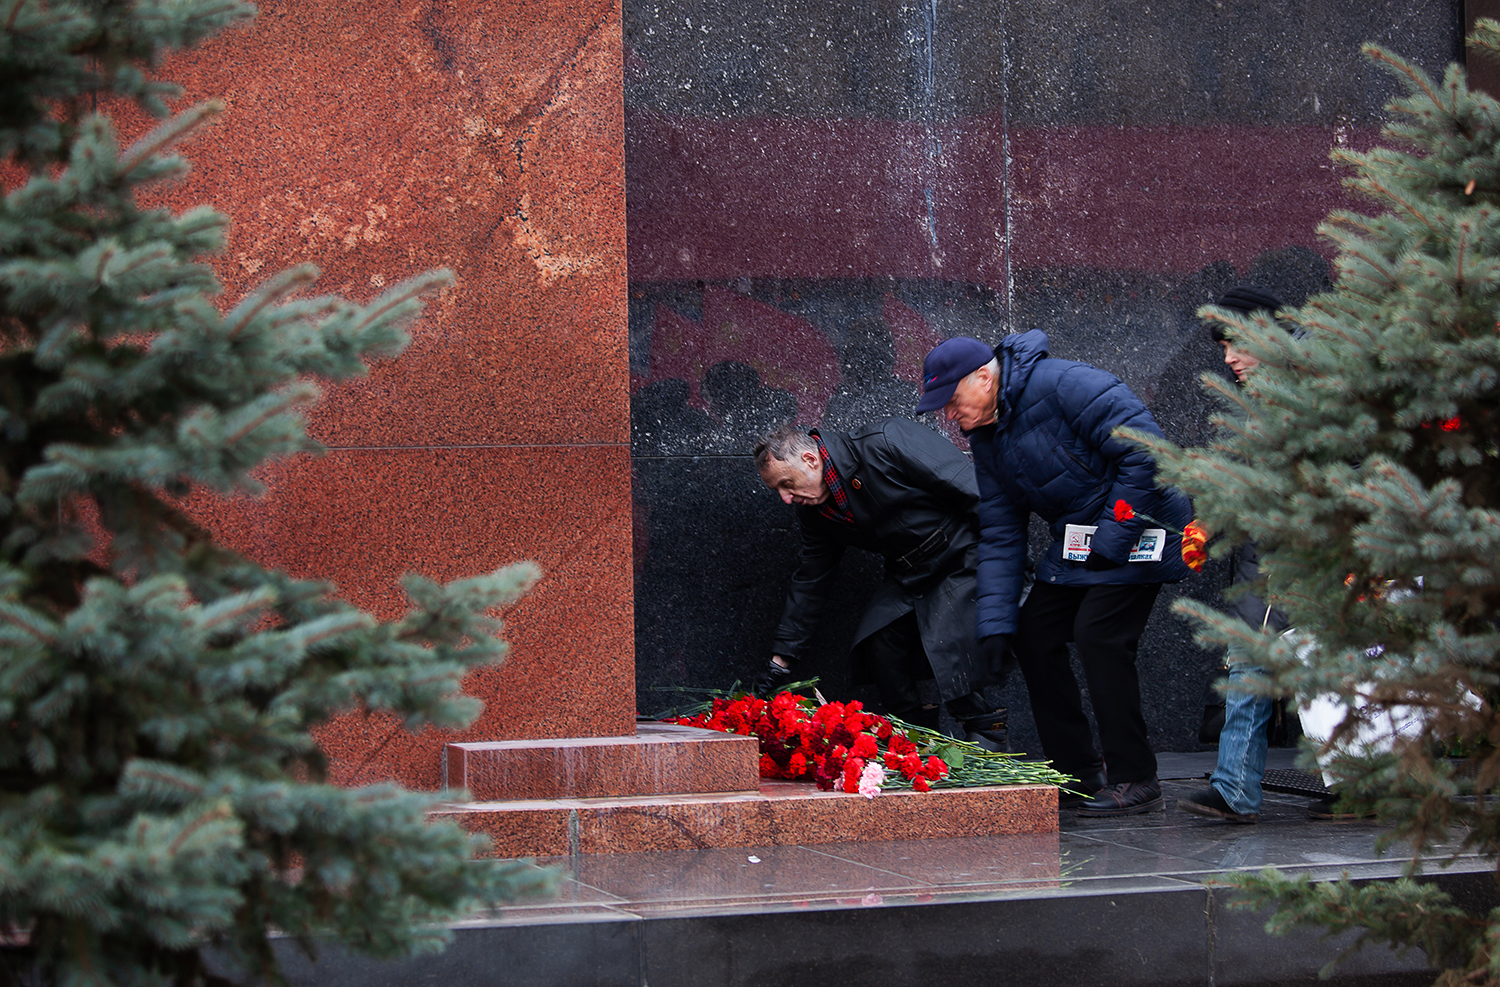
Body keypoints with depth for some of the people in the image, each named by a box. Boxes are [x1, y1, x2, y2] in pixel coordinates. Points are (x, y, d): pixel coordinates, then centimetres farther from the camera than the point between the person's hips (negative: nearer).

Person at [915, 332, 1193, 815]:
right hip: (1076, 540, 9)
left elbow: (1144, 448, -26)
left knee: (1098, 635, -18)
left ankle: (1134, 779, -11)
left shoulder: (1065, 385, -23)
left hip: (1137, 525, -9)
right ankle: (1079, 775, 9)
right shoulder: (986, 439, 5)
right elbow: (999, 535, 7)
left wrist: (1113, 537, -22)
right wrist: (994, 624, -1)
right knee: (1033, 634, 2)